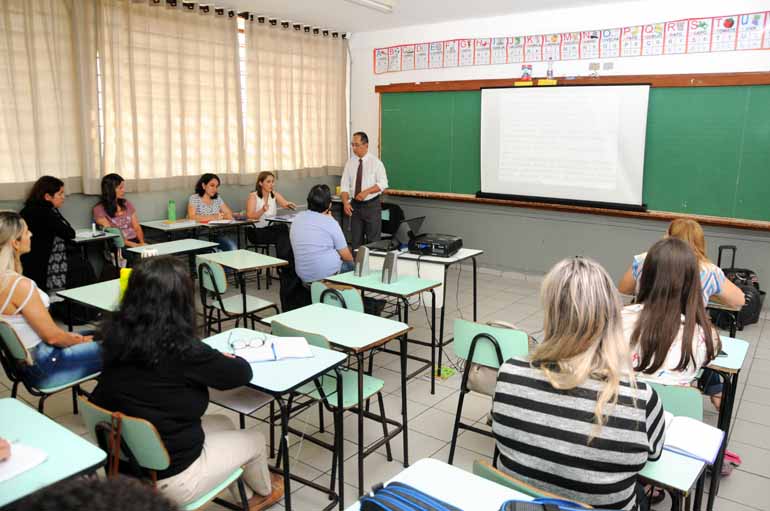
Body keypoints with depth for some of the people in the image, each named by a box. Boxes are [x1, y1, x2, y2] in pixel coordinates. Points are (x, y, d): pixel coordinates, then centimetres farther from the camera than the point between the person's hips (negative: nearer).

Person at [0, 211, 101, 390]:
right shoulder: (20, 285, -28)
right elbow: (52, 336, -21)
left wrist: (70, 336, 8)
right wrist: (79, 340, -1)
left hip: (22, 358, 9)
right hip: (41, 365, -9)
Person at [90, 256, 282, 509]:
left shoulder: (117, 336, -10)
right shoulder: (180, 349, -30)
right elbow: (243, 372, -14)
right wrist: (222, 357, 7)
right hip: (168, 476, -7)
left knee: (223, 423, 26)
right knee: (255, 439, 18)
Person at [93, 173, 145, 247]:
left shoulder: (127, 205, 16)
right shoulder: (99, 209, 1)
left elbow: (137, 228, 14)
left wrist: (142, 243, -6)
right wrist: (133, 245, -18)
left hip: (135, 241, 5)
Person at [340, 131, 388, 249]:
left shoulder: (375, 162, -5)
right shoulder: (350, 162, 4)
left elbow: (383, 184, -11)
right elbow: (344, 185, 2)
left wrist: (366, 192, -23)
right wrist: (345, 202, -14)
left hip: (372, 205, -4)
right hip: (355, 205, 4)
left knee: (373, 240, 1)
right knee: (356, 240, 8)